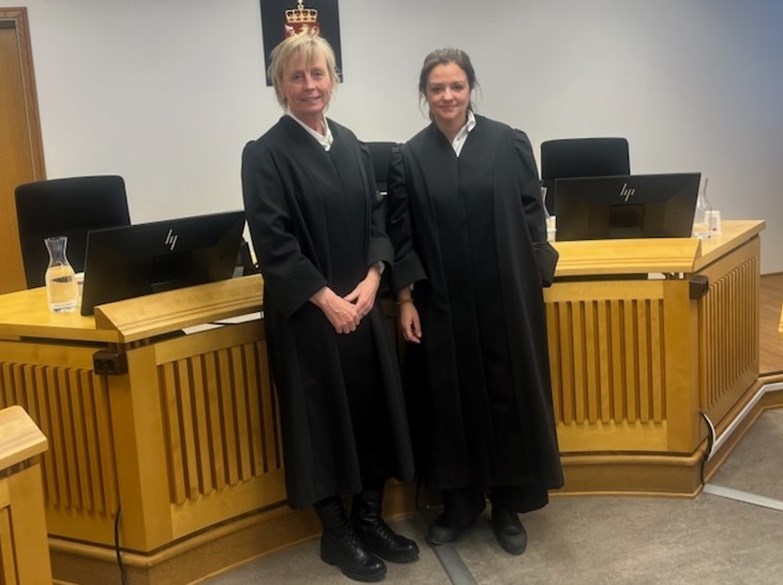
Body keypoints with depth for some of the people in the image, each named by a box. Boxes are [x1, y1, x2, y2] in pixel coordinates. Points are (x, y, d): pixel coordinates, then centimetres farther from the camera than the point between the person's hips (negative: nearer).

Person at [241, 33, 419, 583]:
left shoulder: (350, 144, 9)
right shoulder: (266, 154, -9)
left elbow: (377, 217, 9)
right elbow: (272, 241, -14)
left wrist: (371, 279, -6)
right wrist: (326, 298, -17)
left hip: (361, 304, 6)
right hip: (307, 311, -5)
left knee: (374, 406, 10)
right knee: (323, 414, 4)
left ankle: (370, 518, 26)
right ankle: (336, 532, 20)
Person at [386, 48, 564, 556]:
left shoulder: (510, 143, 0)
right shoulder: (410, 158, 2)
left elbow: (533, 215, 2)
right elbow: (401, 235, 2)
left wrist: (536, 279, -3)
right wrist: (405, 299, -3)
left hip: (505, 297, -1)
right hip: (441, 303, 1)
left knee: (508, 395, 6)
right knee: (451, 398, 9)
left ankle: (509, 506, 21)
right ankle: (460, 502, 24)